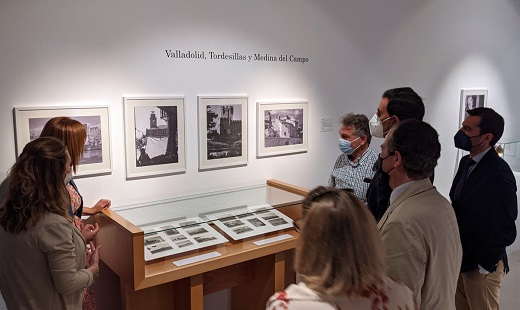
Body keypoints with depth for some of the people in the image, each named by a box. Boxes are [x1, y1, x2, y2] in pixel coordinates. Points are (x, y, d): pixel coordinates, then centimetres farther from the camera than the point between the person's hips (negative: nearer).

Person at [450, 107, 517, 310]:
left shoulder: (499, 173, -21)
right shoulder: (467, 162, 4)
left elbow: (505, 229, -19)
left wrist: (483, 265, -13)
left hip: (481, 266, -7)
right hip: (459, 258, 7)